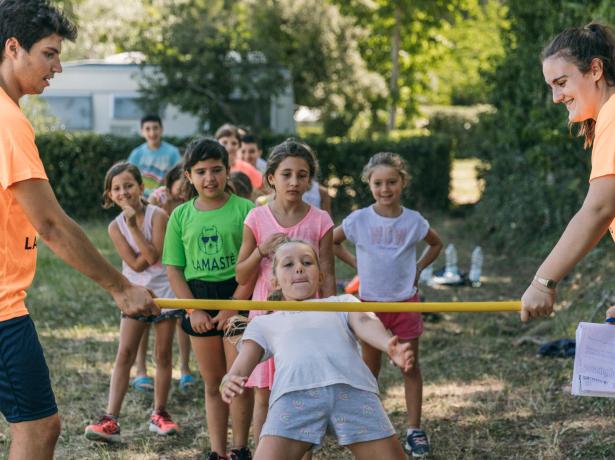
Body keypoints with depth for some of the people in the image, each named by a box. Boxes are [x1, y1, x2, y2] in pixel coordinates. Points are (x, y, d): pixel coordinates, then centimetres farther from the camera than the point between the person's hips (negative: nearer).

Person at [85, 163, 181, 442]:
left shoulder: (157, 215, -10)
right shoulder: (116, 226, -5)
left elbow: (154, 255, -22)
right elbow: (136, 264, -13)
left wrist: (133, 225, -23)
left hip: (164, 291, -1)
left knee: (163, 354, 7)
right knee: (124, 354, -5)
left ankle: (159, 414, 20)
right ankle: (111, 419, -7)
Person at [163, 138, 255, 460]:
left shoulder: (244, 209, -5)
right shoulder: (181, 215, 5)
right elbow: (173, 268, 5)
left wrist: (233, 306, -13)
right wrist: (194, 310, -4)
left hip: (239, 298, -3)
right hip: (199, 300, 3)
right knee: (213, 383, 10)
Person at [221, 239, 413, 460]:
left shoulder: (343, 302, 33)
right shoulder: (264, 322, 33)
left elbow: (364, 323, 12)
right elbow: (243, 363, 18)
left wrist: (389, 345, -13)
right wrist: (230, 383, -9)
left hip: (353, 388, 1)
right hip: (294, 392, 0)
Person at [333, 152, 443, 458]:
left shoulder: (413, 221, -6)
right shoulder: (359, 220, -8)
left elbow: (436, 245, 13)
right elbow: (331, 243, 6)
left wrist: (417, 268, 1)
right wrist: (356, 264, -2)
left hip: (405, 302, 0)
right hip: (370, 302, 0)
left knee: (410, 367, 6)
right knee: (369, 368, 11)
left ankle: (414, 430, 13)